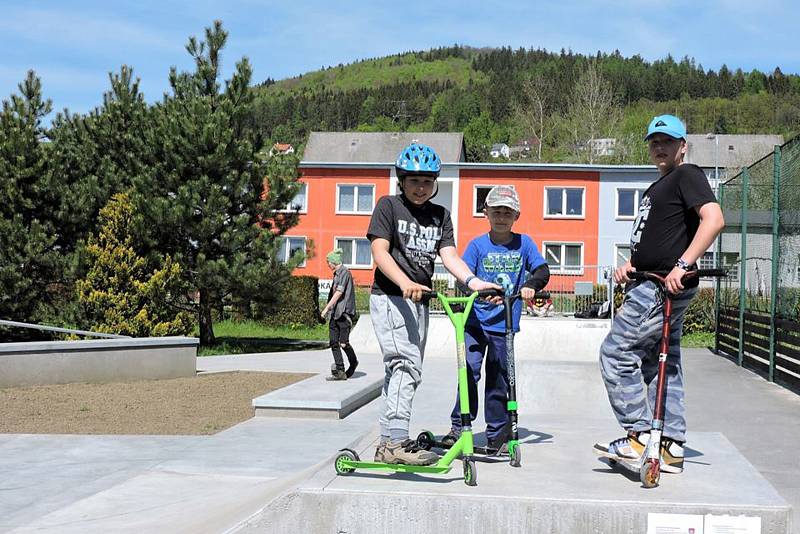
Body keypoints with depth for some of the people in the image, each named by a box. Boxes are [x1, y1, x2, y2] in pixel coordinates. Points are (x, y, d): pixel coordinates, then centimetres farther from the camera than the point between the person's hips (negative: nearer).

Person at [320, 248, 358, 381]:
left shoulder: (345, 273, -10)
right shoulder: (336, 274, 18)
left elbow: (339, 292, -17)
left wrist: (326, 308, -17)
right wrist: (329, 309, 22)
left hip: (344, 313, -9)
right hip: (335, 313, 9)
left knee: (343, 342, -8)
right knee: (333, 342, 3)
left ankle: (353, 363, 16)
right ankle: (340, 371, 4)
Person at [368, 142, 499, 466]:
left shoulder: (441, 216, 13)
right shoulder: (389, 206, -2)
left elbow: (449, 255, 2)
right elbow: (380, 251, -12)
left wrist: (473, 281, -17)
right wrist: (405, 283, -28)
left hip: (419, 300, 7)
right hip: (389, 296, -7)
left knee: (400, 369, 11)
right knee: (407, 365, -22)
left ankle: (388, 442, 18)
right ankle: (395, 441, -28)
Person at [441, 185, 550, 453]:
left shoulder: (523, 243, 4)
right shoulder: (478, 245, 0)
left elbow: (543, 270, -3)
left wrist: (531, 285, -23)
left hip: (504, 324, 1)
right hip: (476, 321, -1)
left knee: (498, 379, 8)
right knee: (469, 371, -11)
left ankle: (496, 433, 19)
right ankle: (458, 427, -3)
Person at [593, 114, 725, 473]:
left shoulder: (687, 175, -7)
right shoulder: (657, 188, 22)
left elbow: (714, 219, -22)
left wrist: (682, 265, -27)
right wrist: (629, 265, 9)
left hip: (664, 286, -10)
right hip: (651, 286, 10)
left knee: (616, 354, -9)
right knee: (662, 365, 11)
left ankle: (638, 437, -5)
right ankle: (672, 447, 15)